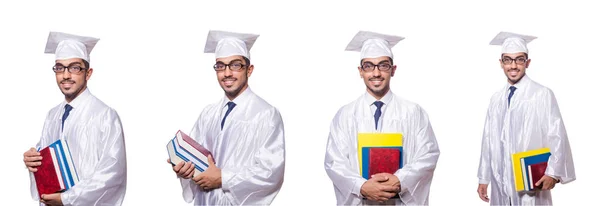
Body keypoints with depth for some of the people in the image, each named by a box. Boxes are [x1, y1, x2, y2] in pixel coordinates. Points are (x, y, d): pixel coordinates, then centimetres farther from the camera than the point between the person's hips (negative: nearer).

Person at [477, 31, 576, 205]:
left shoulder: (543, 95, -5)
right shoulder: (496, 99, 10)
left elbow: (556, 136, -9)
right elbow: (488, 140, 11)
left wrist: (553, 173, -17)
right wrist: (484, 178, 10)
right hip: (501, 182, 5)